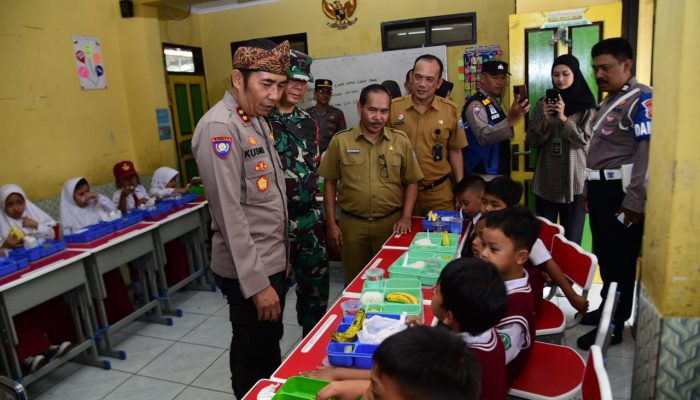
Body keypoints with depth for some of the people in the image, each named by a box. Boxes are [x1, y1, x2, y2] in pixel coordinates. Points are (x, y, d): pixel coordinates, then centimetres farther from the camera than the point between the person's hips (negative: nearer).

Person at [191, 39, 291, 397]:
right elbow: (229, 214, -23)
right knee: (255, 357, 10)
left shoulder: (258, 120, 8)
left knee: (270, 346, 23)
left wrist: (280, 255, 15)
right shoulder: (218, 127, -20)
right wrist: (256, 283, -21)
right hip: (249, 271, -8)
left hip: (272, 260, 8)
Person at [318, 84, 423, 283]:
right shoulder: (340, 141, -2)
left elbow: (411, 182, 7)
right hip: (352, 224, 0)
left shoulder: (401, 141, 1)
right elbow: (330, 183, 3)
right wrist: (331, 224, 0)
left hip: (391, 222, 1)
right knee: (355, 281, 13)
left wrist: (406, 217, -3)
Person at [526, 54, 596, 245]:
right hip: (546, 180, 2)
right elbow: (532, 141, 4)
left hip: (574, 180, -2)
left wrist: (563, 118, -17)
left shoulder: (587, 106, 0)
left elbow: (585, 140, -7)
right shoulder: (543, 103, 7)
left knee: (572, 238, 4)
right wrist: (545, 121, -13)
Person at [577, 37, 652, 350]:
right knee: (604, 255, 17)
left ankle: (614, 326, 14)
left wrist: (634, 203, -21)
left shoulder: (641, 99, -12)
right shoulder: (610, 101, 18)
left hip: (622, 193, -9)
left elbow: (646, 153, -20)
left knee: (619, 260, 1)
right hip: (602, 190, 9)